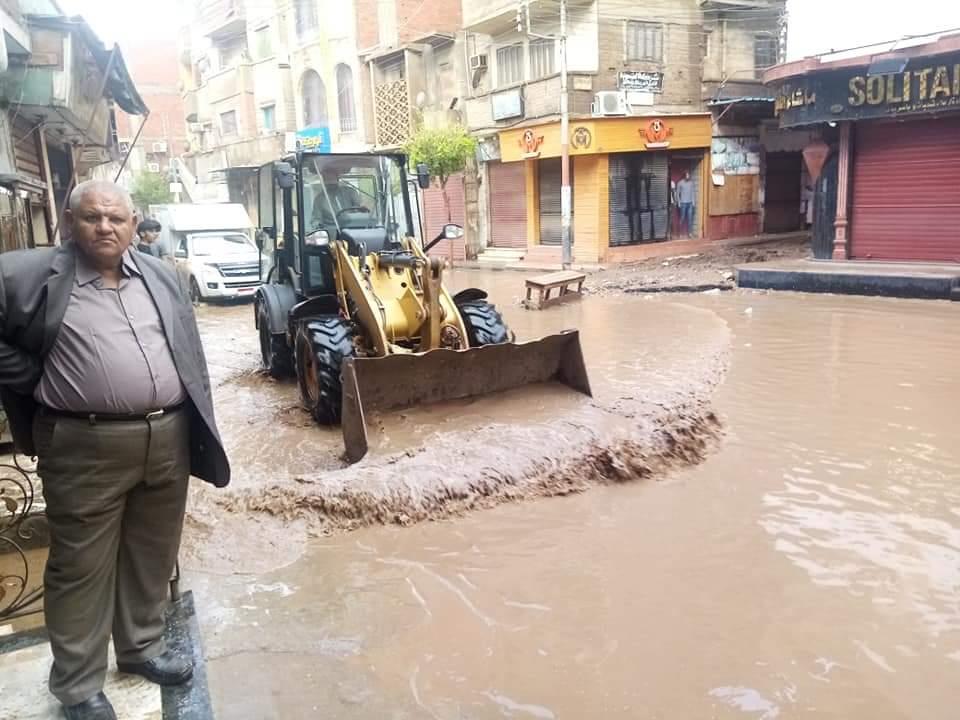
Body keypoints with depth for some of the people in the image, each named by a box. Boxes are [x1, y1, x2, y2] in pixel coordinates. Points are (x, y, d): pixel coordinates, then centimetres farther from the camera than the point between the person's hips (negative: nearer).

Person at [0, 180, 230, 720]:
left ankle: (142, 647, 37)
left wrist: (198, 430, 11)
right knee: (82, 568, 7)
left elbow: (190, 355, 15)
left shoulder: (161, 277, 9)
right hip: (87, 448, -4)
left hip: (168, 439, 5)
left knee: (152, 556, 18)